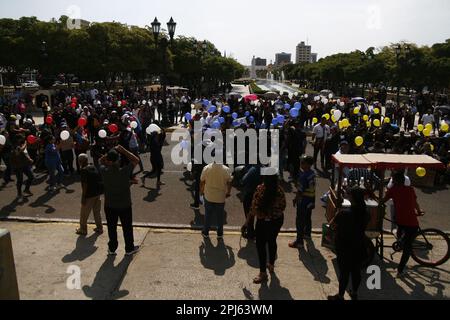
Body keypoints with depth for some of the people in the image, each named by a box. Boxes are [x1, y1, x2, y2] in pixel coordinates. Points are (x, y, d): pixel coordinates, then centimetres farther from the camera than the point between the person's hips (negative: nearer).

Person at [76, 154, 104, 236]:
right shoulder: (94, 167, 6)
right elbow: (99, 179, 10)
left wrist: (83, 197, -14)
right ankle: (99, 228, 26)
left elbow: (84, 185, -19)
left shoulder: (83, 170, -15)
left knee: (84, 214, 10)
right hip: (98, 192, 7)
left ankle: (83, 230, 23)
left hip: (89, 195, -7)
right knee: (97, 212, 19)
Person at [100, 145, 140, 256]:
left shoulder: (104, 171, -16)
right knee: (127, 228, 16)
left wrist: (111, 152, -3)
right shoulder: (125, 171, -24)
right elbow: (136, 160, -10)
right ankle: (129, 249, 31)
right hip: (125, 205, -2)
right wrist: (123, 150, -12)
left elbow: (101, 160, 6)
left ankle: (112, 248, 34)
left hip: (109, 206, 2)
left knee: (111, 228, 19)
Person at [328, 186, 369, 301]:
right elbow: (362, 228, 7)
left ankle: (340, 296, 24)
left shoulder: (344, 214, -25)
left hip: (344, 248, -5)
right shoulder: (365, 214, -8)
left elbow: (332, 225, -10)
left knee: (344, 272, 9)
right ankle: (354, 293, 37)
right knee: (356, 271, 18)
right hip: (359, 247, 5)